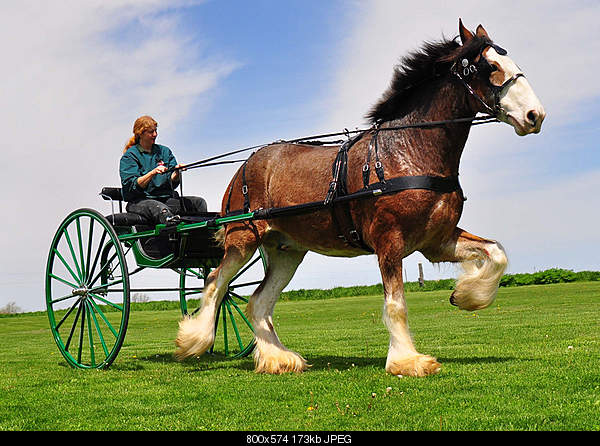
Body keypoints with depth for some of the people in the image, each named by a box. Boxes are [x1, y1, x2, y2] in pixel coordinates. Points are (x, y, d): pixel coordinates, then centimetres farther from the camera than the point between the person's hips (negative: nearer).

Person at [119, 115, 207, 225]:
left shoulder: (165, 151, 18)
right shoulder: (129, 156, 4)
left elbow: (173, 183, 8)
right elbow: (132, 185, -10)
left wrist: (177, 172, -15)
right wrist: (153, 172, -22)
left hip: (166, 198, 5)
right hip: (139, 201, -5)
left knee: (199, 202, -16)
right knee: (159, 208, -40)